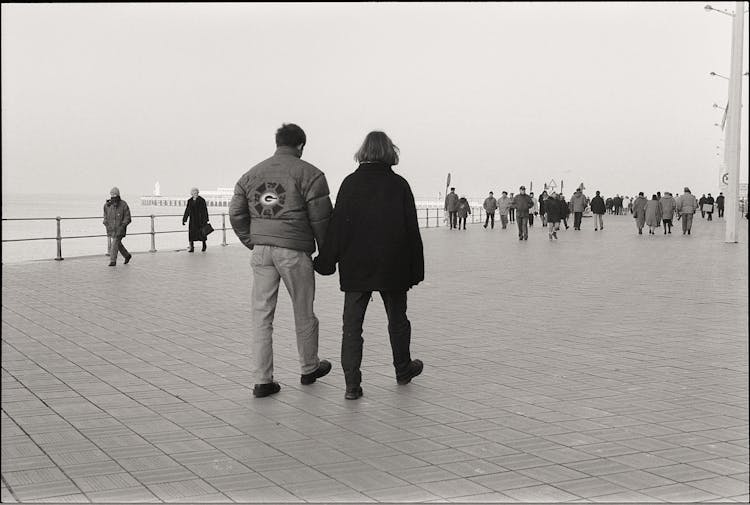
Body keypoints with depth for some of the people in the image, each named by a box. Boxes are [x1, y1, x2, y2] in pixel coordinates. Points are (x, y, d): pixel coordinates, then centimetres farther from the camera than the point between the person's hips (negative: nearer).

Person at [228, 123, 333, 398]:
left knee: (261, 315, 5)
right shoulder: (308, 174, -4)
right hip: (295, 251, -4)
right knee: (303, 313, 13)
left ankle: (263, 380, 3)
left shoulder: (251, 174, 12)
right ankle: (309, 368, 29)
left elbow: (236, 214, 11)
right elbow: (320, 217, -7)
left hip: (261, 251, 4)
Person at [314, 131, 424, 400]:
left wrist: (326, 262, 2)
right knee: (397, 320, 18)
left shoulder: (350, 183, -4)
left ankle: (352, 384, -6)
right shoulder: (399, 185, -4)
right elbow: (411, 230, -2)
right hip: (393, 267, 1)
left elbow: (337, 226, -4)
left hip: (355, 267, 0)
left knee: (352, 325, 2)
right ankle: (403, 370, 34)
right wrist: (415, 270, 4)